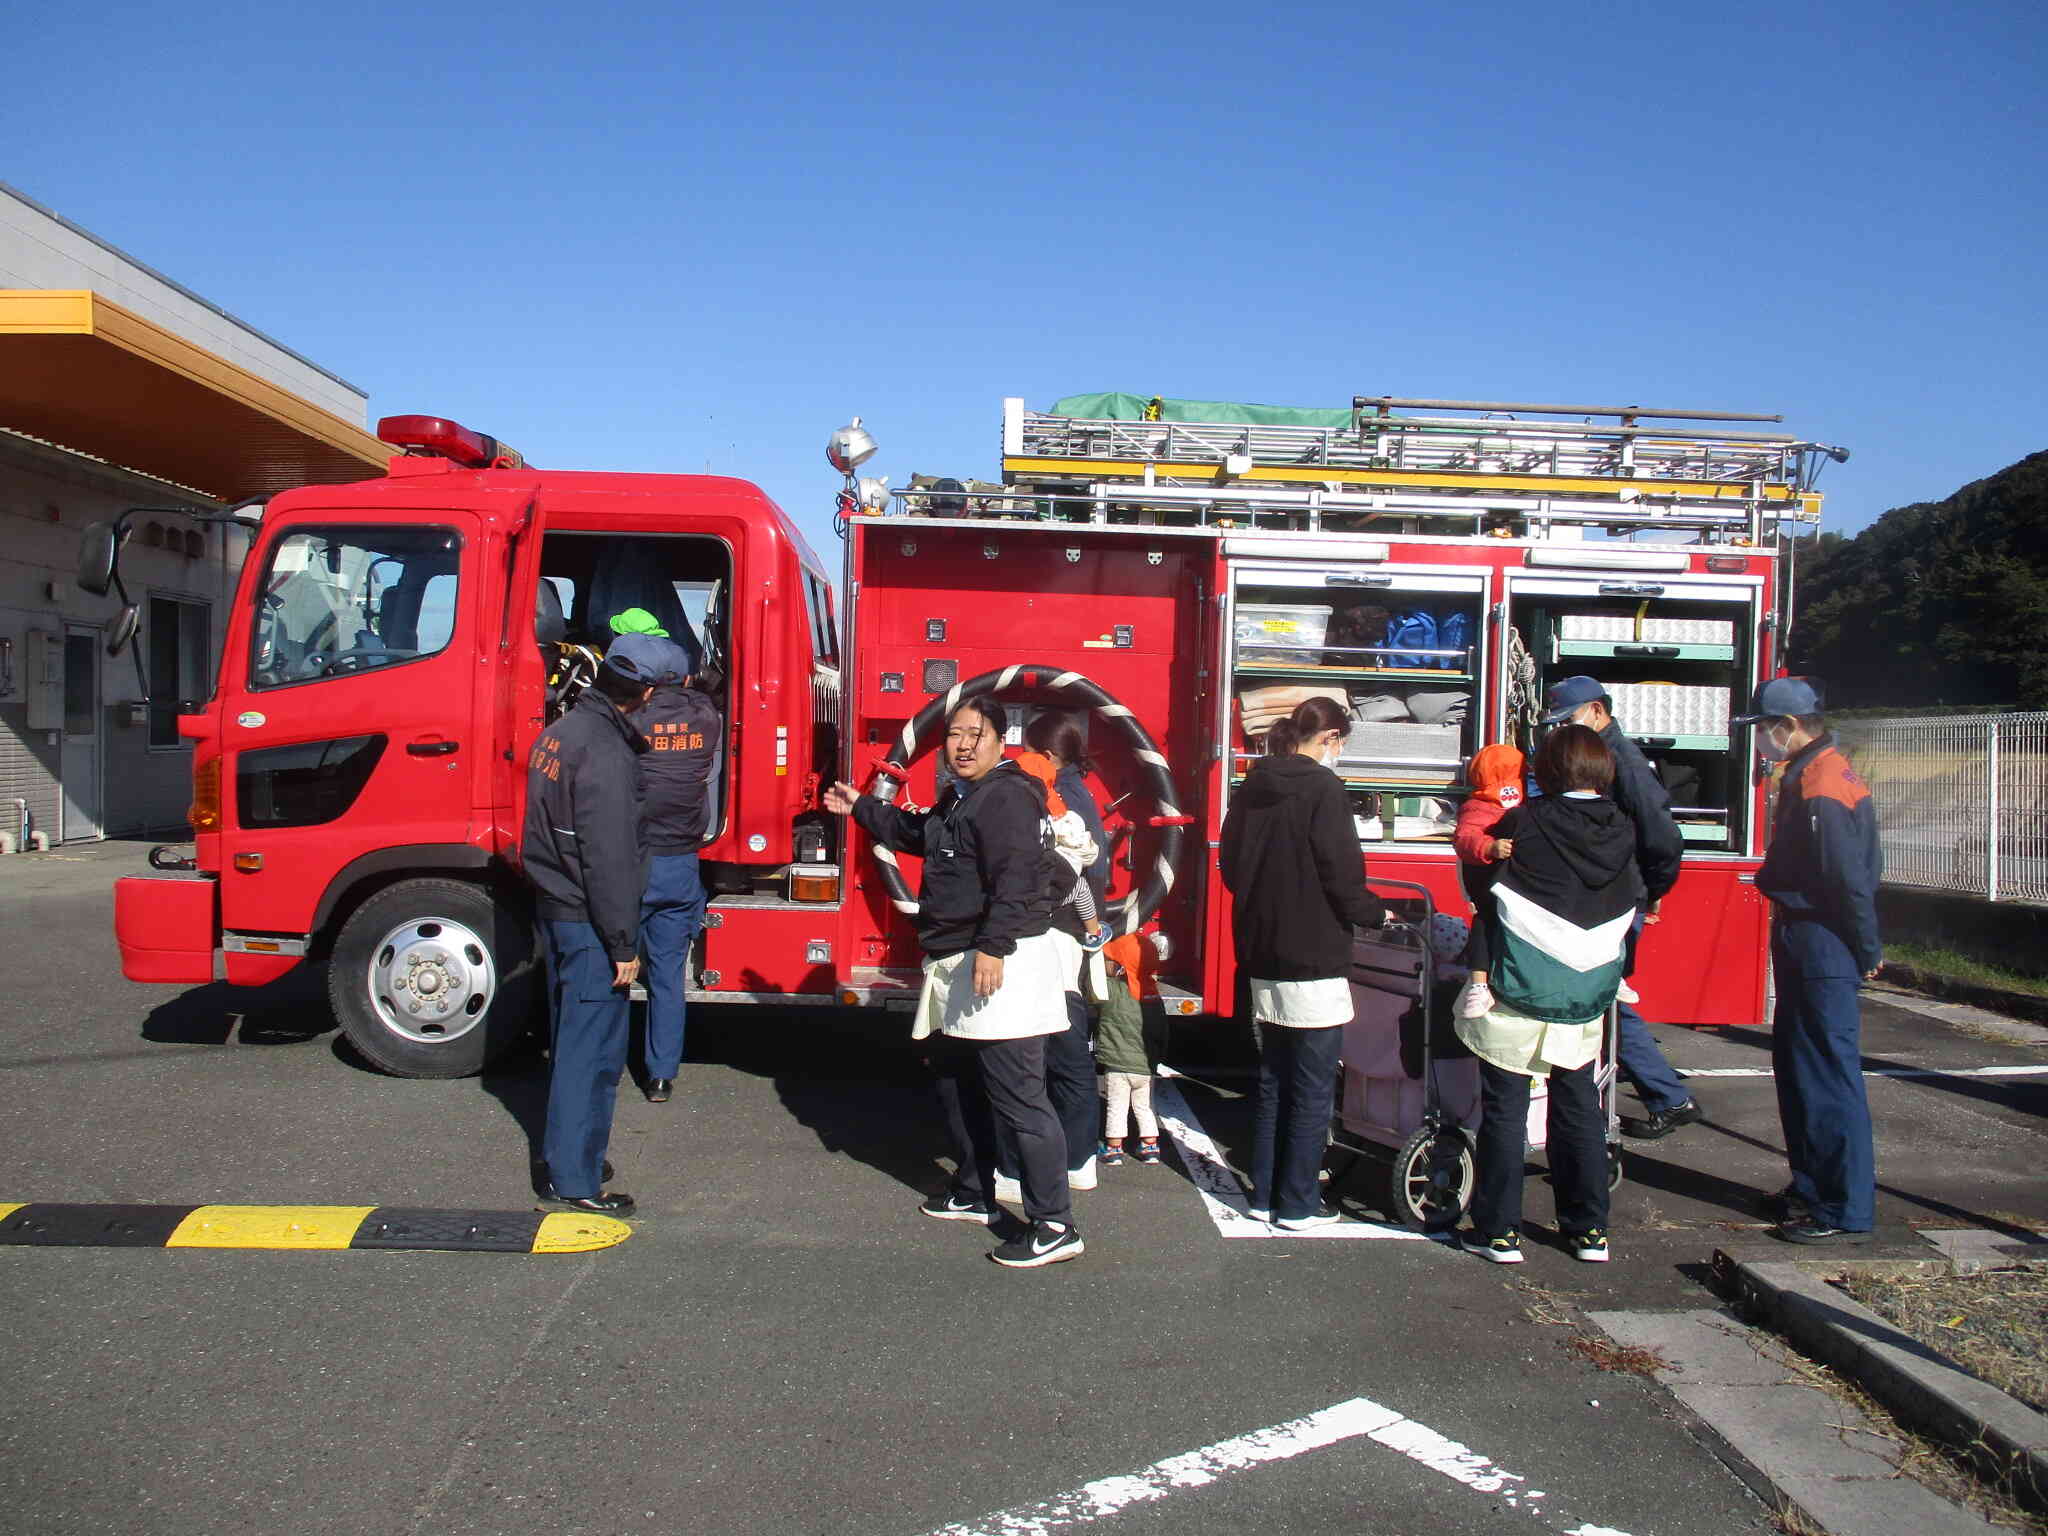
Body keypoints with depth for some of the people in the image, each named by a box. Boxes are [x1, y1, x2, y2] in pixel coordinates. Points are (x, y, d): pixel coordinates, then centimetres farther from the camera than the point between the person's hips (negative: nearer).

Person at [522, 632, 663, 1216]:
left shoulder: (560, 731, 7)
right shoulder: (606, 753, -22)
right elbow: (608, 858, -23)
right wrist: (623, 944, -18)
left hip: (556, 910, 10)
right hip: (589, 924, -10)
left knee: (573, 1039, 20)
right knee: (594, 1052, -1)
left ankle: (564, 1150, 32)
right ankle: (574, 1180, 6)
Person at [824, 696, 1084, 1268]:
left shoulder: (1006, 795, -15)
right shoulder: (961, 797, 19)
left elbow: (1016, 878, -26)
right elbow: (917, 833, 40)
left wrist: (993, 947, -32)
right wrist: (861, 808, 45)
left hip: (1003, 967, -11)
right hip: (961, 968, 11)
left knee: (1017, 1096, -11)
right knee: (958, 1082, 22)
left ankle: (1054, 1226, -7)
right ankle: (974, 1194, 37)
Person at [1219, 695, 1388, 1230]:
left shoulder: (1252, 788, 8)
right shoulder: (1323, 789, -13)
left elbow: (1231, 866, 16)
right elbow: (1342, 877, -16)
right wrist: (1377, 912, 1)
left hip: (1261, 958, 7)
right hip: (1314, 961, -7)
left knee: (1272, 1082, 17)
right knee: (1313, 1090, 3)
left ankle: (1265, 1195, 22)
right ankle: (1297, 1205, 9)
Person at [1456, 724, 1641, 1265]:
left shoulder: (1526, 824, -13)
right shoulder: (1624, 832, -1)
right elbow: (1636, 902, 10)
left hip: (1517, 996, -4)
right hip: (1586, 1003, 4)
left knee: (1504, 1113, 5)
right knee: (1580, 1112, 17)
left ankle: (1498, 1231, 10)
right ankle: (1590, 1229, 24)